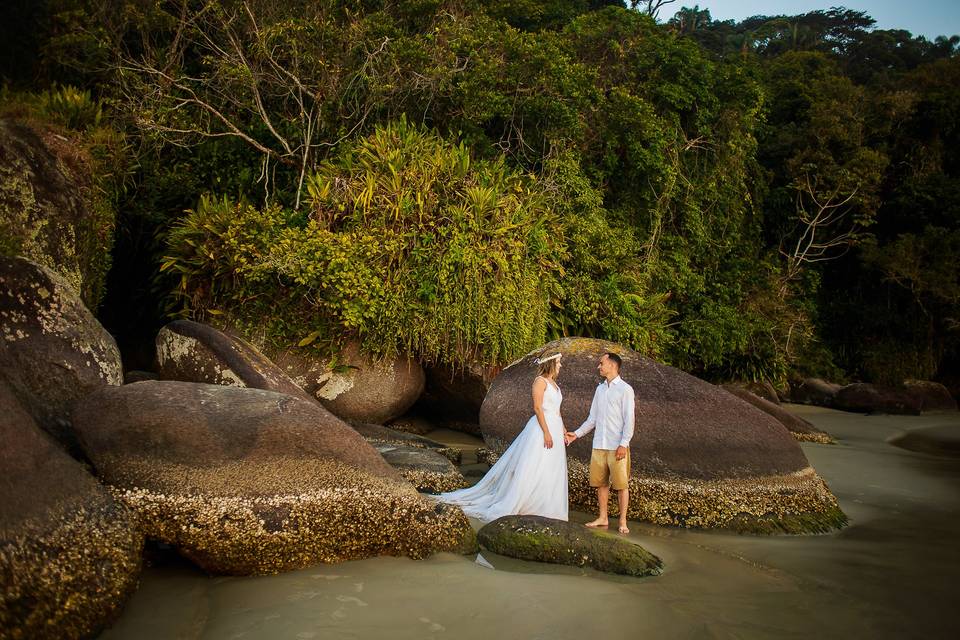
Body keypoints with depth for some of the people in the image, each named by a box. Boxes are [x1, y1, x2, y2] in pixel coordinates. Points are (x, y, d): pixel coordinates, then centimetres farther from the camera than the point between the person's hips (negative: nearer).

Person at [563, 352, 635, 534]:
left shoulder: (625, 389, -5)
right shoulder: (600, 389, 14)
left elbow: (629, 419, -9)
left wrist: (623, 444, -16)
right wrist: (576, 434, 10)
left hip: (617, 446, -6)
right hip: (599, 445, 6)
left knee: (621, 484, -1)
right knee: (600, 482, 9)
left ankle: (623, 522, 6)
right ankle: (603, 518, 18)